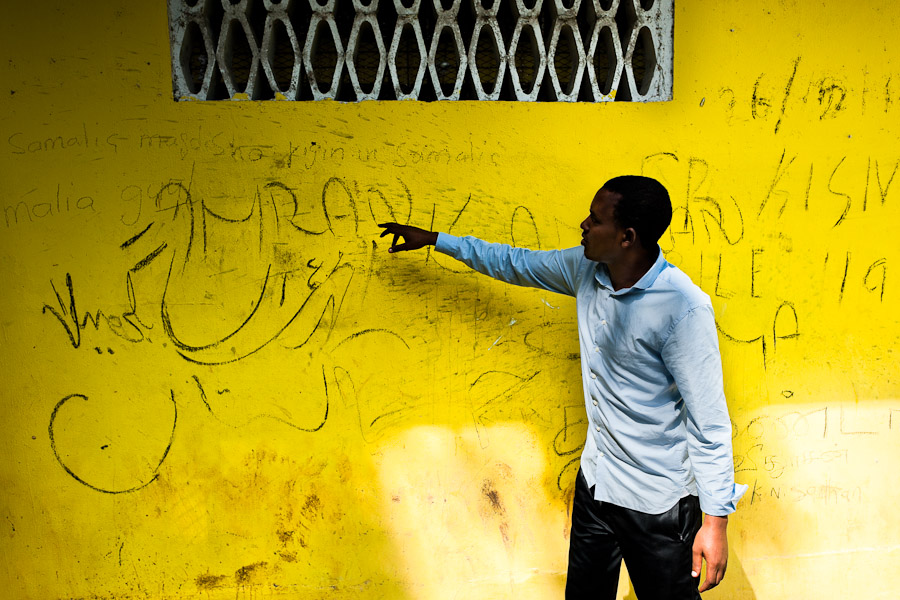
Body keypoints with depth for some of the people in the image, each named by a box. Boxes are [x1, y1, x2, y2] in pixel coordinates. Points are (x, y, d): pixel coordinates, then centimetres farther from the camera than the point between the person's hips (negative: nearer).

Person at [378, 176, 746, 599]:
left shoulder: (683, 308, -27)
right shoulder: (586, 269, -4)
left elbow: (708, 422, -22)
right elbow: (514, 263, 14)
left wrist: (716, 520, -19)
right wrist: (434, 239, 20)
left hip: (657, 502, -7)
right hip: (595, 482, 7)